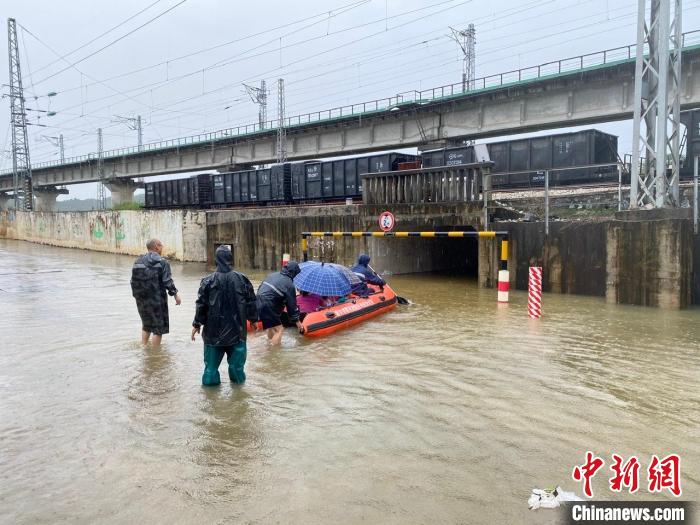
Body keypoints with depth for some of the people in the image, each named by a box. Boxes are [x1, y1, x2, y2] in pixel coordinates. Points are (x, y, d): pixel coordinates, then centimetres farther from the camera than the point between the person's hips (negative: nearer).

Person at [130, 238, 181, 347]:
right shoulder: (162, 262, -11)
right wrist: (175, 294, -3)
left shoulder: (138, 262, 6)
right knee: (158, 327, 5)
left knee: (146, 326, 24)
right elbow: (168, 282, -14)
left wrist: (137, 295, 20)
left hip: (141, 300, 6)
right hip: (157, 300, -6)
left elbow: (133, 281, 9)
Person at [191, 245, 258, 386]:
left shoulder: (208, 281, -8)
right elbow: (251, 302, 2)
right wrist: (253, 319, 17)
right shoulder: (241, 279, -4)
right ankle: (238, 380, 21)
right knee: (237, 361, 12)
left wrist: (197, 324, 7)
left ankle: (210, 381, 17)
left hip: (213, 331, -1)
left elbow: (201, 305, -5)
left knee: (212, 361, 10)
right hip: (236, 330, 1)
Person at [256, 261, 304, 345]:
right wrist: (296, 320, 7)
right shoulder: (289, 284, -7)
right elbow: (291, 304, -2)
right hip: (267, 307, -9)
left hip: (258, 302, 9)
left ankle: (270, 344, 40)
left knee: (271, 325, 27)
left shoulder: (273, 274, 15)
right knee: (279, 329, -3)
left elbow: (260, 288, 19)